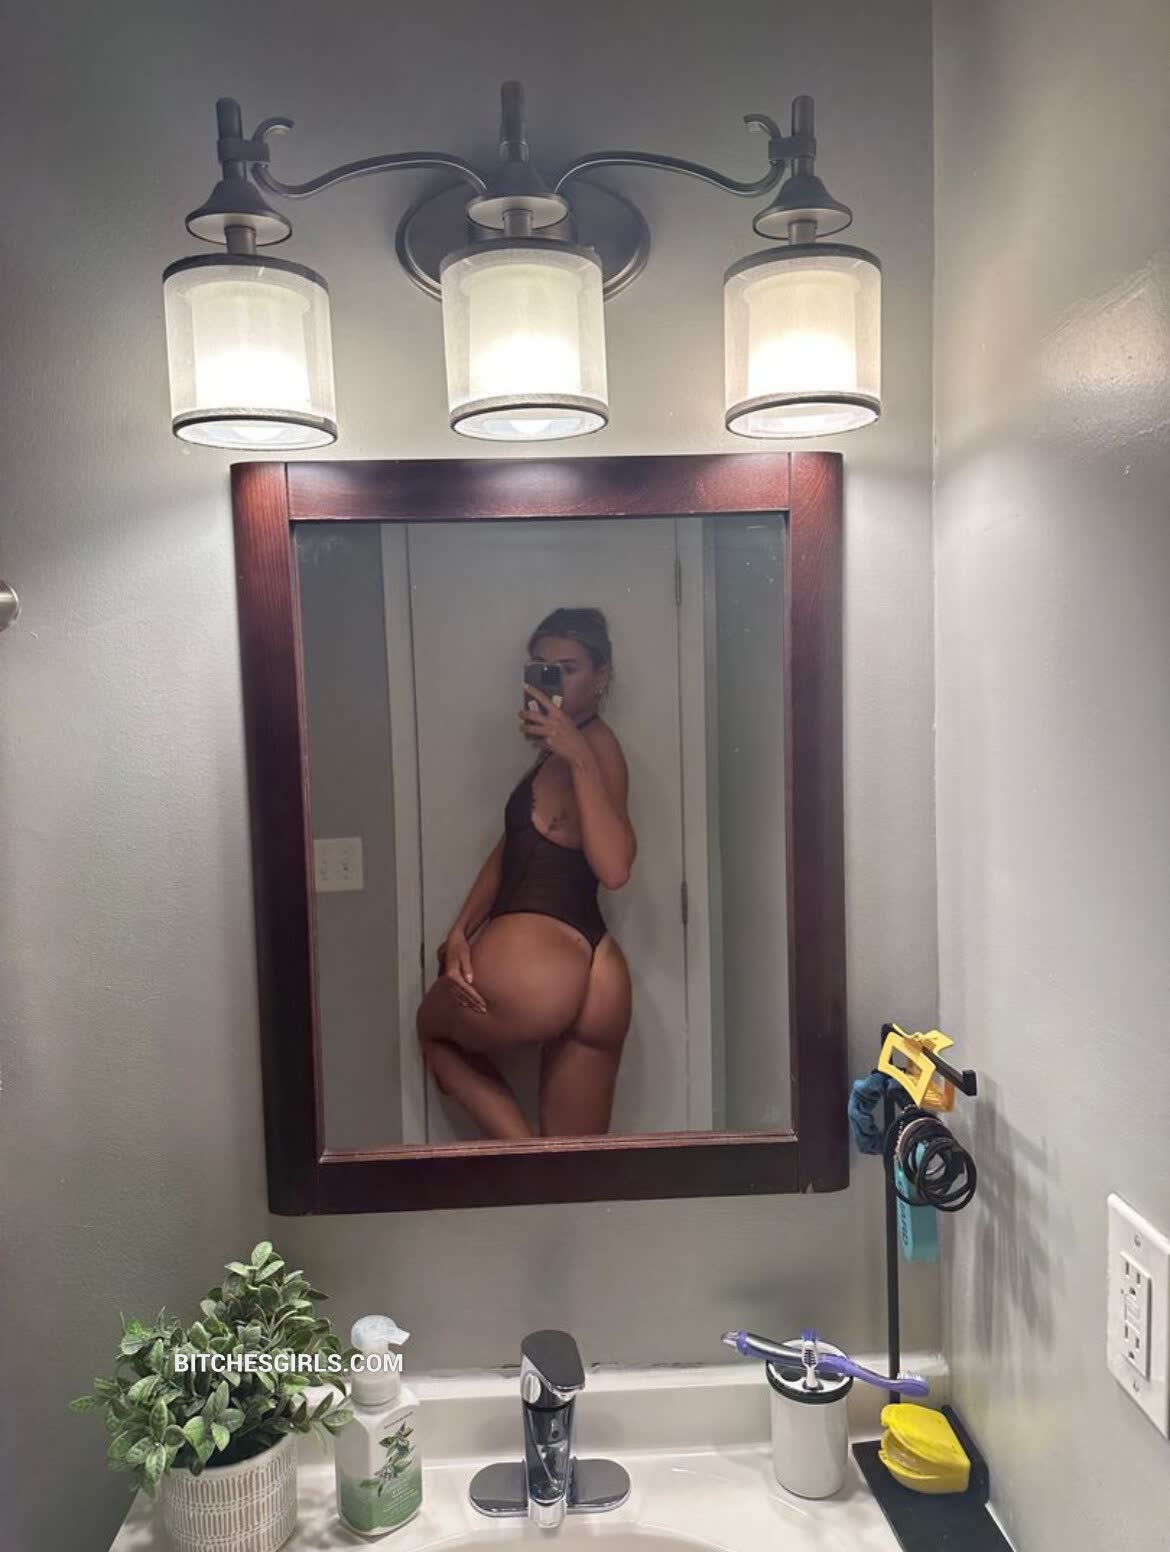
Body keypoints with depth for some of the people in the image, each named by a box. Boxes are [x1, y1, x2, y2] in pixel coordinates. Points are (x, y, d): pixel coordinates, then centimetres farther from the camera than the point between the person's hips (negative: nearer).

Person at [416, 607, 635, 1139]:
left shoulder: (596, 745, -8)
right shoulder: (560, 751, 20)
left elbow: (613, 869, -23)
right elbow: (513, 846, 17)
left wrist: (578, 757, -26)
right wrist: (461, 930, 7)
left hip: (531, 962, -8)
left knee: (434, 1030, 23)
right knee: (579, 1159, 17)